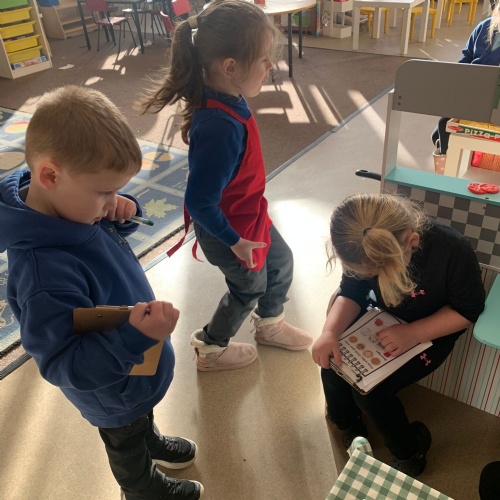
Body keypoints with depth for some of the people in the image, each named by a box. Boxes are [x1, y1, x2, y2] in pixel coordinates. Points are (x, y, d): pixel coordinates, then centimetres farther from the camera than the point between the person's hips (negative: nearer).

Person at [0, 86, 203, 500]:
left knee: (143, 416, 38)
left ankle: (152, 441, 68)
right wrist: (135, 336, -49)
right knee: (127, 446, 28)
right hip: (114, 392, -7)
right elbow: (62, 364, -36)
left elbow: (105, 230, 3)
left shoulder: (64, 201, -19)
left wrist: (122, 212, -19)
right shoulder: (44, 270, -44)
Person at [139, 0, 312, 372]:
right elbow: (199, 202, -35)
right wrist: (234, 240, -20)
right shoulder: (221, 127, -39)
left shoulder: (227, 101, -11)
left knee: (281, 262, 25)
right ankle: (211, 350, 43)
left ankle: (269, 325, 52)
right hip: (230, 229, -8)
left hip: (250, 214, 8)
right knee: (250, 288, 17)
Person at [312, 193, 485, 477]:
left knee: (369, 389, -18)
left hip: (430, 332, -4)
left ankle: (409, 451, 13)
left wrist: (413, 333, -31)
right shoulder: (365, 248, -24)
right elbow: (351, 293, -11)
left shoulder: (453, 251, -34)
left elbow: (469, 310, -18)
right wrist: (330, 331, -31)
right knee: (332, 362, -12)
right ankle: (347, 424, 22)